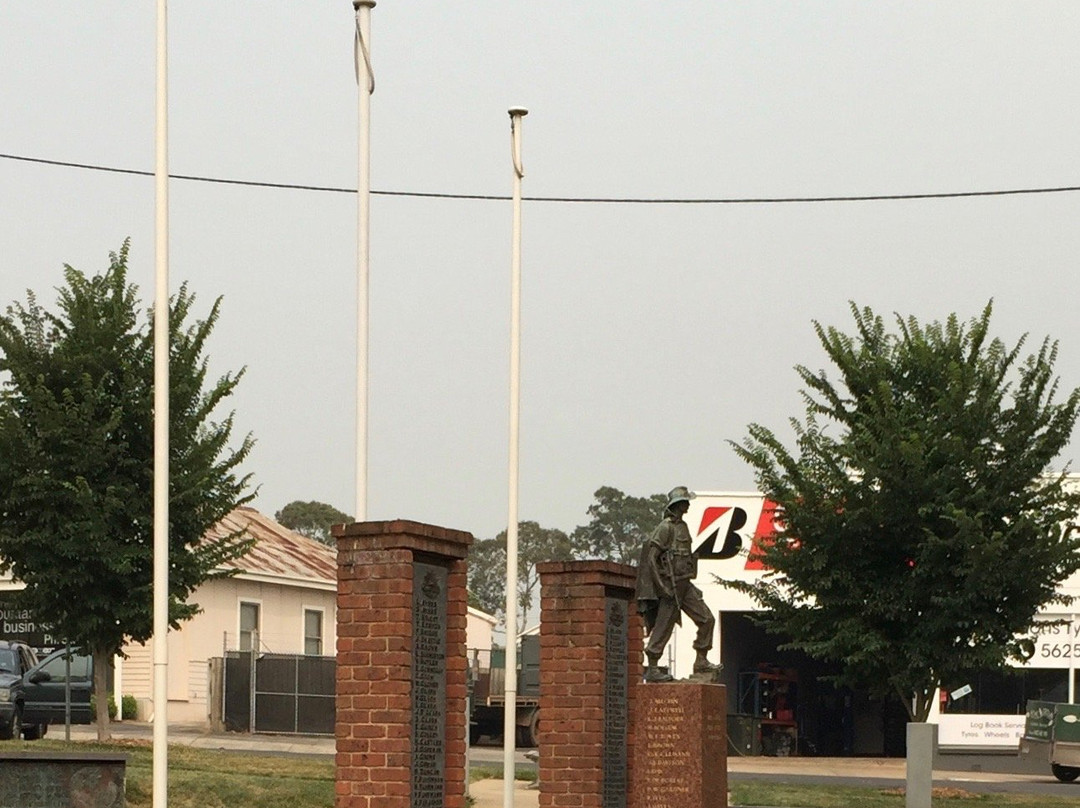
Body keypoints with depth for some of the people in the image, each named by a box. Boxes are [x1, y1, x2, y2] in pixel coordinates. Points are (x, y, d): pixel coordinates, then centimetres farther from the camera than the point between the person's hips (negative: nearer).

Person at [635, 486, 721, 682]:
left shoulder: (682, 526, 17)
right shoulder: (666, 527, -11)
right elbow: (651, 557, -16)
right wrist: (662, 587, -20)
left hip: (685, 585, 9)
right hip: (671, 586, -9)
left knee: (707, 620, 3)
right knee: (662, 628, -5)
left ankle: (701, 662, 8)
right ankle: (652, 670, 0)